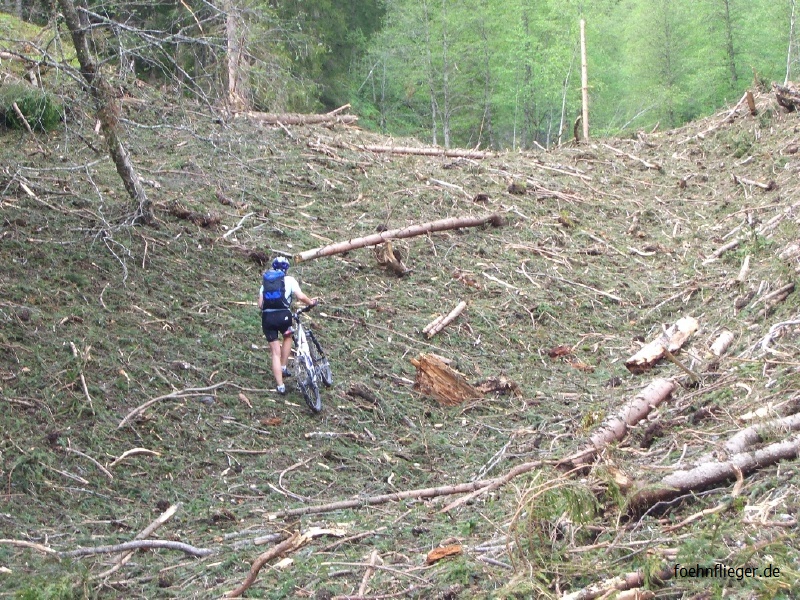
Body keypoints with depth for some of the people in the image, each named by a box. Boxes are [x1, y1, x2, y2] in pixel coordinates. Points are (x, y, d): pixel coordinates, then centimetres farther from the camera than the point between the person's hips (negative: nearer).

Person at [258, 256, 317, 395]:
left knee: (275, 352, 7)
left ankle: (280, 386, 3)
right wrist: (311, 302, 13)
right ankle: (283, 368, 24)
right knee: (287, 337, 31)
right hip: (283, 315, -2)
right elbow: (300, 296, -5)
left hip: (267, 317, 2)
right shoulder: (289, 280, 10)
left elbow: (260, 304, 13)